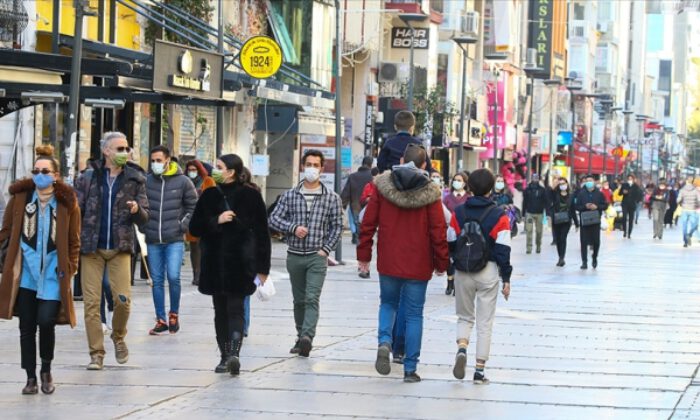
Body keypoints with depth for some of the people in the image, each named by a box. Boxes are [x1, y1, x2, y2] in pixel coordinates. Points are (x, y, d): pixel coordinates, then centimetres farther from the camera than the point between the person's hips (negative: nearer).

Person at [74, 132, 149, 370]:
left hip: (120, 248, 0)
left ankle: (118, 337, 20)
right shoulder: (88, 178, 3)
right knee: (91, 301, -2)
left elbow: (144, 219, 4)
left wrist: (137, 210, -19)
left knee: (123, 299, -9)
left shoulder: (135, 180, 5)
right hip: (91, 248, 0)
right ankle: (96, 354, 7)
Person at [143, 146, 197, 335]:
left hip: (175, 240, -3)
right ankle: (161, 320, 13)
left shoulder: (182, 181, -1)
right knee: (157, 280, 6)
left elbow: (193, 207, 8)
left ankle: (174, 314, 8)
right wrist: (143, 225, 2)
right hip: (153, 241, 3)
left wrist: (183, 225, -3)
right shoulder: (146, 182, 3)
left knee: (173, 276, -13)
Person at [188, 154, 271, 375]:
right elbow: (194, 228, 5)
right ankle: (227, 356, -4)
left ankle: (232, 353, -9)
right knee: (221, 311, -1)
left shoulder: (250, 196, -1)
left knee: (235, 309, -6)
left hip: (240, 263, -4)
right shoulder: (210, 195, 7)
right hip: (214, 264, 4)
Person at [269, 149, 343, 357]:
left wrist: (326, 249, -5)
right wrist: (293, 228, -12)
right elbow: (274, 218, 4)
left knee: (312, 299, -16)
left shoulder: (332, 198, 2)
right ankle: (301, 338, 22)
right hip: (294, 255, 3)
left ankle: (307, 337, -27)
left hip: (317, 256, -3)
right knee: (299, 300, 12)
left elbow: (337, 226, 5)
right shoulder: (290, 195, 6)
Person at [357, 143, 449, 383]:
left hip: (388, 262, 2)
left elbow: (368, 223, 0)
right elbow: (438, 231, -6)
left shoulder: (382, 186, -2)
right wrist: (441, 263, 5)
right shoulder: (430, 193, -8)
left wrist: (364, 254, 9)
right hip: (418, 265, -2)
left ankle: (384, 341, -6)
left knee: (388, 303, 22)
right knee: (414, 314, 7)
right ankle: (410, 369, 7)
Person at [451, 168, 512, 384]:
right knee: (485, 322, 6)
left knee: (464, 316, 18)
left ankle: (461, 348, -11)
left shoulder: (459, 212, 0)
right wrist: (506, 279, -2)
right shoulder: (498, 216, -8)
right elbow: (503, 250, -9)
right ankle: (479, 370, 5)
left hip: (463, 271, 2)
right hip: (488, 273, -2)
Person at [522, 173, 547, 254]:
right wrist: (523, 214, 4)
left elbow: (545, 202, 2)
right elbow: (524, 202, 6)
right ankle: (529, 247, -8)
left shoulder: (542, 190, 3)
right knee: (529, 231, -8)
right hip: (529, 213, 0)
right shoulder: (527, 190, 4)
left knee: (539, 231, 6)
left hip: (539, 213, 0)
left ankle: (538, 246, 21)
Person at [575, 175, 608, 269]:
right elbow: (577, 206, 1)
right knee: (584, 241, -3)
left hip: (596, 221, 1)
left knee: (596, 241, 4)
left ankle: (595, 258, 29)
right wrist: (585, 207, -16)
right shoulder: (581, 193, 2)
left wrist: (597, 207, -13)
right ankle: (584, 262, 0)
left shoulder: (599, 193, 4)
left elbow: (605, 205, 4)